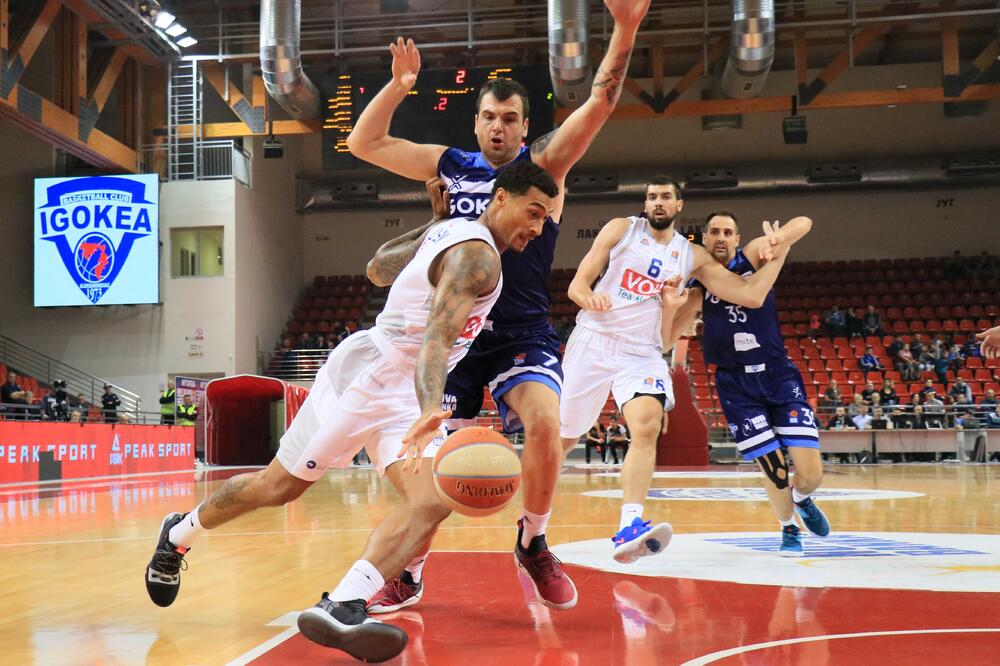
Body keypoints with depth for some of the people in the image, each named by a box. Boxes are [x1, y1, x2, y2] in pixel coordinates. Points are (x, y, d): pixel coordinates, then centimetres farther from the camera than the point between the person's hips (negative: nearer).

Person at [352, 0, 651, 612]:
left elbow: (599, 106, -12)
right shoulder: (447, 165, 8)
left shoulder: (545, 164, 1)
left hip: (523, 331, -2)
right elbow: (363, 143, 9)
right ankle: (408, 562, 21)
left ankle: (533, 543, 0)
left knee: (545, 422, -26)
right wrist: (399, 84, -2)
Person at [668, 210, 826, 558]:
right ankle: (788, 528, 25)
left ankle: (801, 499, 30)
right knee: (774, 470, -6)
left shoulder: (752, 255, -2)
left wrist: (774, 239, -31)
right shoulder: (699, 283, 2)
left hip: (779, 376, 0)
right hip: (736, 385, 1)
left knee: (811, 473, -7)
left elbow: (804, 223, -12)